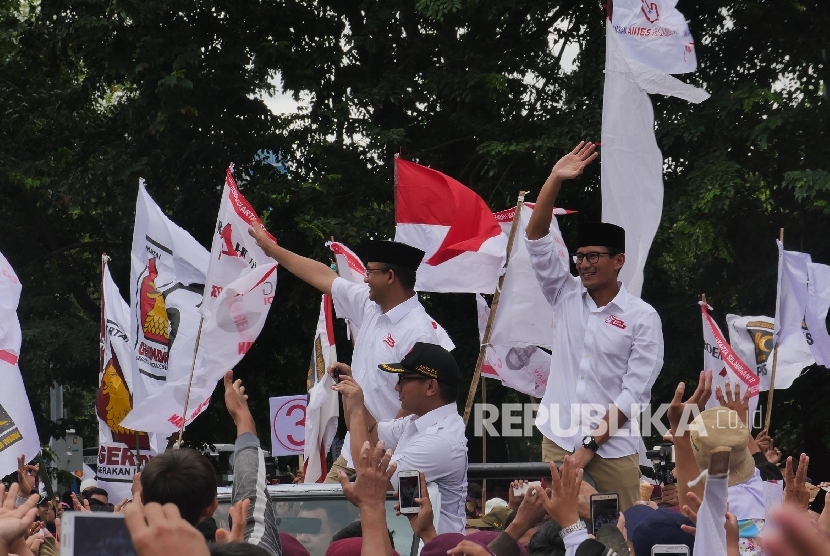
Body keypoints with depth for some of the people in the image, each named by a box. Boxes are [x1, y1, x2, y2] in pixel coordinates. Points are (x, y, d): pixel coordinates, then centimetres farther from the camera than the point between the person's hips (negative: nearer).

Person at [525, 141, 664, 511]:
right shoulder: (566, 296, 8)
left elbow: (635, 392, -7)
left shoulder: (642, 318, -2)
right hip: (558, 442, 3)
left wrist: (591, 446, -12)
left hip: (613, 448, -3)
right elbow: (537, 240, 1)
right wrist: (555, 179, -10)